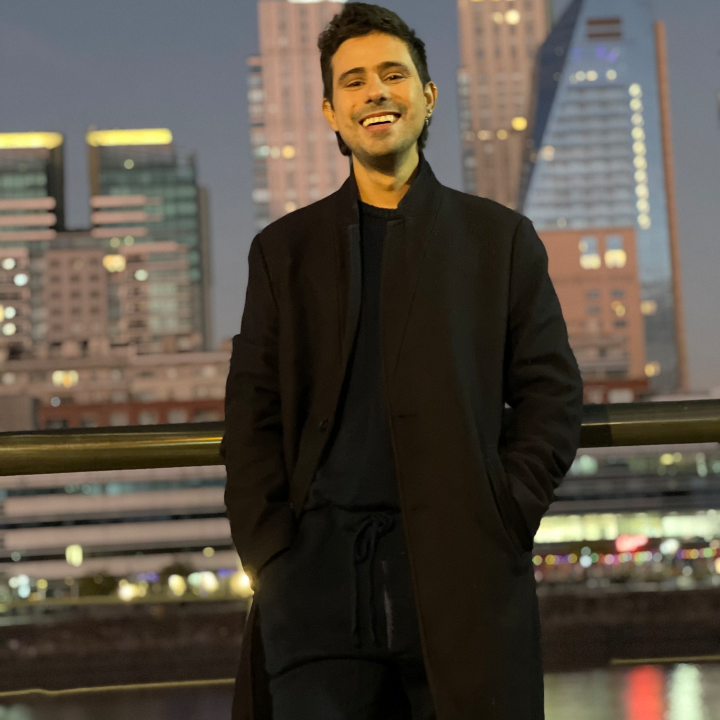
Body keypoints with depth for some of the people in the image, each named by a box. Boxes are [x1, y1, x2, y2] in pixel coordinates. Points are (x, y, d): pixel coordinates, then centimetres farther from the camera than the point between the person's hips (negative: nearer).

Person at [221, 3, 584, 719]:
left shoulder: (500, 238, 12)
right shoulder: (284, 249, 15)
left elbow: (551, 396, 8)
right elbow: (252, 414, 10)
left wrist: (496, 526, -4)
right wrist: (270, 555, -2)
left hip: (464, 578, 0)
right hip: (319, 575, 1)